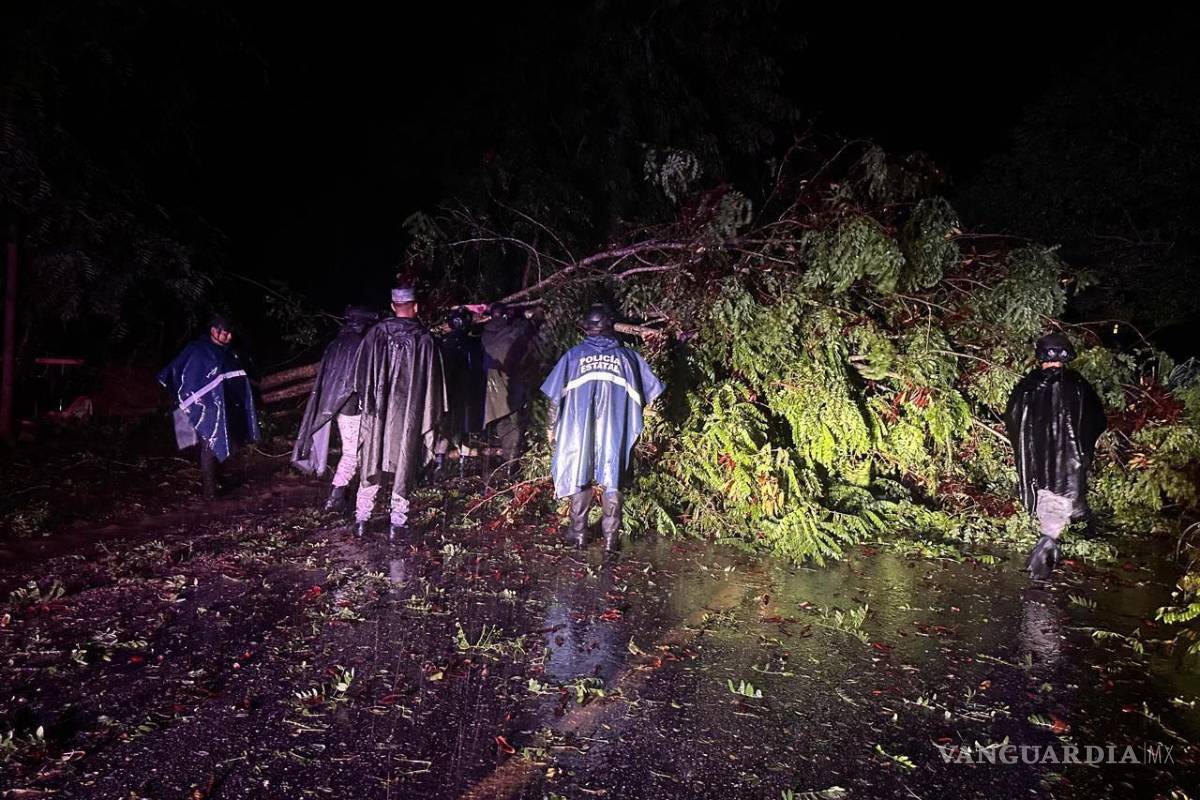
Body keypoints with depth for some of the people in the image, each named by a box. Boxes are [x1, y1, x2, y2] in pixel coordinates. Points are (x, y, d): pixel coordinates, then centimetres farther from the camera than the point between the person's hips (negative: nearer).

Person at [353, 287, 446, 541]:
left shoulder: (376, 333, -2)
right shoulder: (425, 339, -6)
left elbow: (361, 372, 2)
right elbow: (432, 382, -3)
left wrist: (366, 402, 12)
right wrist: (432, 416, 5)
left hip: (377, 412, 2)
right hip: (409, 414, -2)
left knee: (372, 463, 13)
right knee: (403, 467, 7)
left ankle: (361, 519, 16)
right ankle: (397, 522, 9)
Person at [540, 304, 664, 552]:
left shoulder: (573, 355, 5)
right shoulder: (627, 356, 5)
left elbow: (555, 396, 4)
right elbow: (647, 394, 7)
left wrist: (553, 426, 17)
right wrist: (634, 423, 21)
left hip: (580, 430, 0)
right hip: (615, 433, 0)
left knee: (580, 477, 13)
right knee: (612, 482, 7)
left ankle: (578, 533, 21)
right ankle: (611, 537, 10)